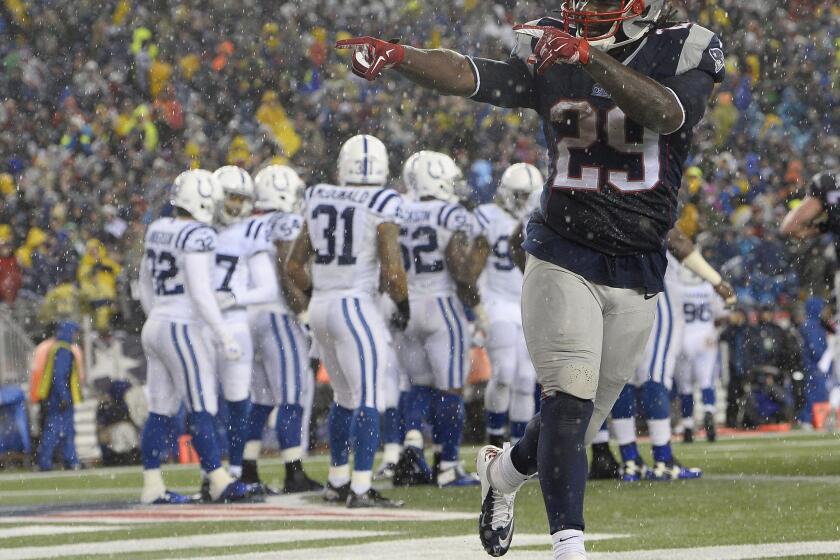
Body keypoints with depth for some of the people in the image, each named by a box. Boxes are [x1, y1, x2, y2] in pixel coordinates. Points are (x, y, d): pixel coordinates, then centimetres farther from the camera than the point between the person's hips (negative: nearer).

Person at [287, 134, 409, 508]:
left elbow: (293, 265, 14)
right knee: (369, 401, -5)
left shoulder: (319, 202, 9)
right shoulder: (381, 208, -9)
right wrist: (404, 306, 2)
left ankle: (337, 481, 26)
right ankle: (361, 489, -12)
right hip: (357, 306, -7)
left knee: (344, 397, 21)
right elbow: (392, 270, -14)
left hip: (321, 308, 7)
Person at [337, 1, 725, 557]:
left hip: (636, 280, 1)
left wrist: (592, 58, -38)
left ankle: (504, 470, 40)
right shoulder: (553, 56, 2)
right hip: (563, 261, -1)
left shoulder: (685, 52, -5)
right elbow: (466, 75, -10)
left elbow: (665, 112, -26)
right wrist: (396, 55, -28)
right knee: (570, 400, -18)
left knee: (579, 423, 11)